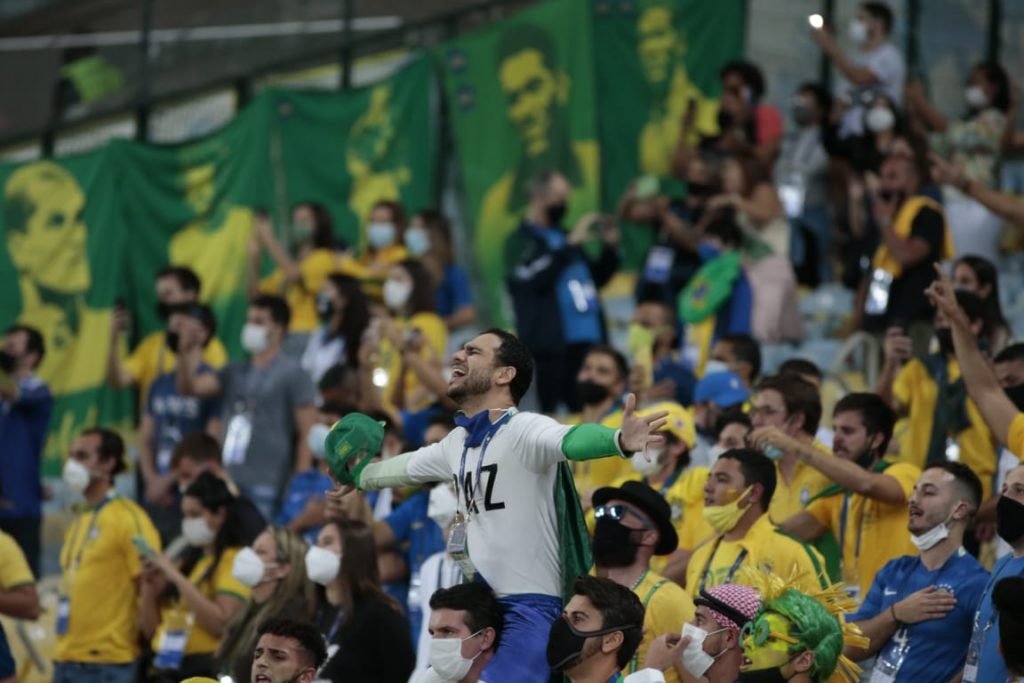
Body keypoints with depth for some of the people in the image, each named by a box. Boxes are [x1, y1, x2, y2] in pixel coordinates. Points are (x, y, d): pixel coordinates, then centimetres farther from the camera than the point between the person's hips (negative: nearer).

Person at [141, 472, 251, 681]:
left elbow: (222, 624, -17)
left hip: (206, 670, -7)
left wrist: (177, 578, -16)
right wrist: (149, 589, 1)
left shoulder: (236, 560, -3)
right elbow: (150, 630, 19)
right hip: (165, 668, 7)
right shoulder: (185, 562, 19)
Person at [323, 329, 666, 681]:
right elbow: (407, 467, 35)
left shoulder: (523, 430, -13)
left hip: (528, 610, -9)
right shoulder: (458, 442, 14)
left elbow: (571, 440, -34)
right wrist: (357, 478, 53)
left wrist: (619, 440, -56)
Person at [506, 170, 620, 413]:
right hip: (553, 345, -7)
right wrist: (571, 245, -19)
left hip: (588, 339, 7)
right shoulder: (521, 241, -2)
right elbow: (532, 277, -20)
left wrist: (610, 248, 9)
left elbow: (596, 278, 26)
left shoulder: (563, 236, 19)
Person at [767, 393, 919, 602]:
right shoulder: (836, 495, 16)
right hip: (853, 604, 6)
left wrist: (796, 447, -25)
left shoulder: (904, 474, -4)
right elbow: (789, 532, 6)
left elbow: (866, 484, -25)